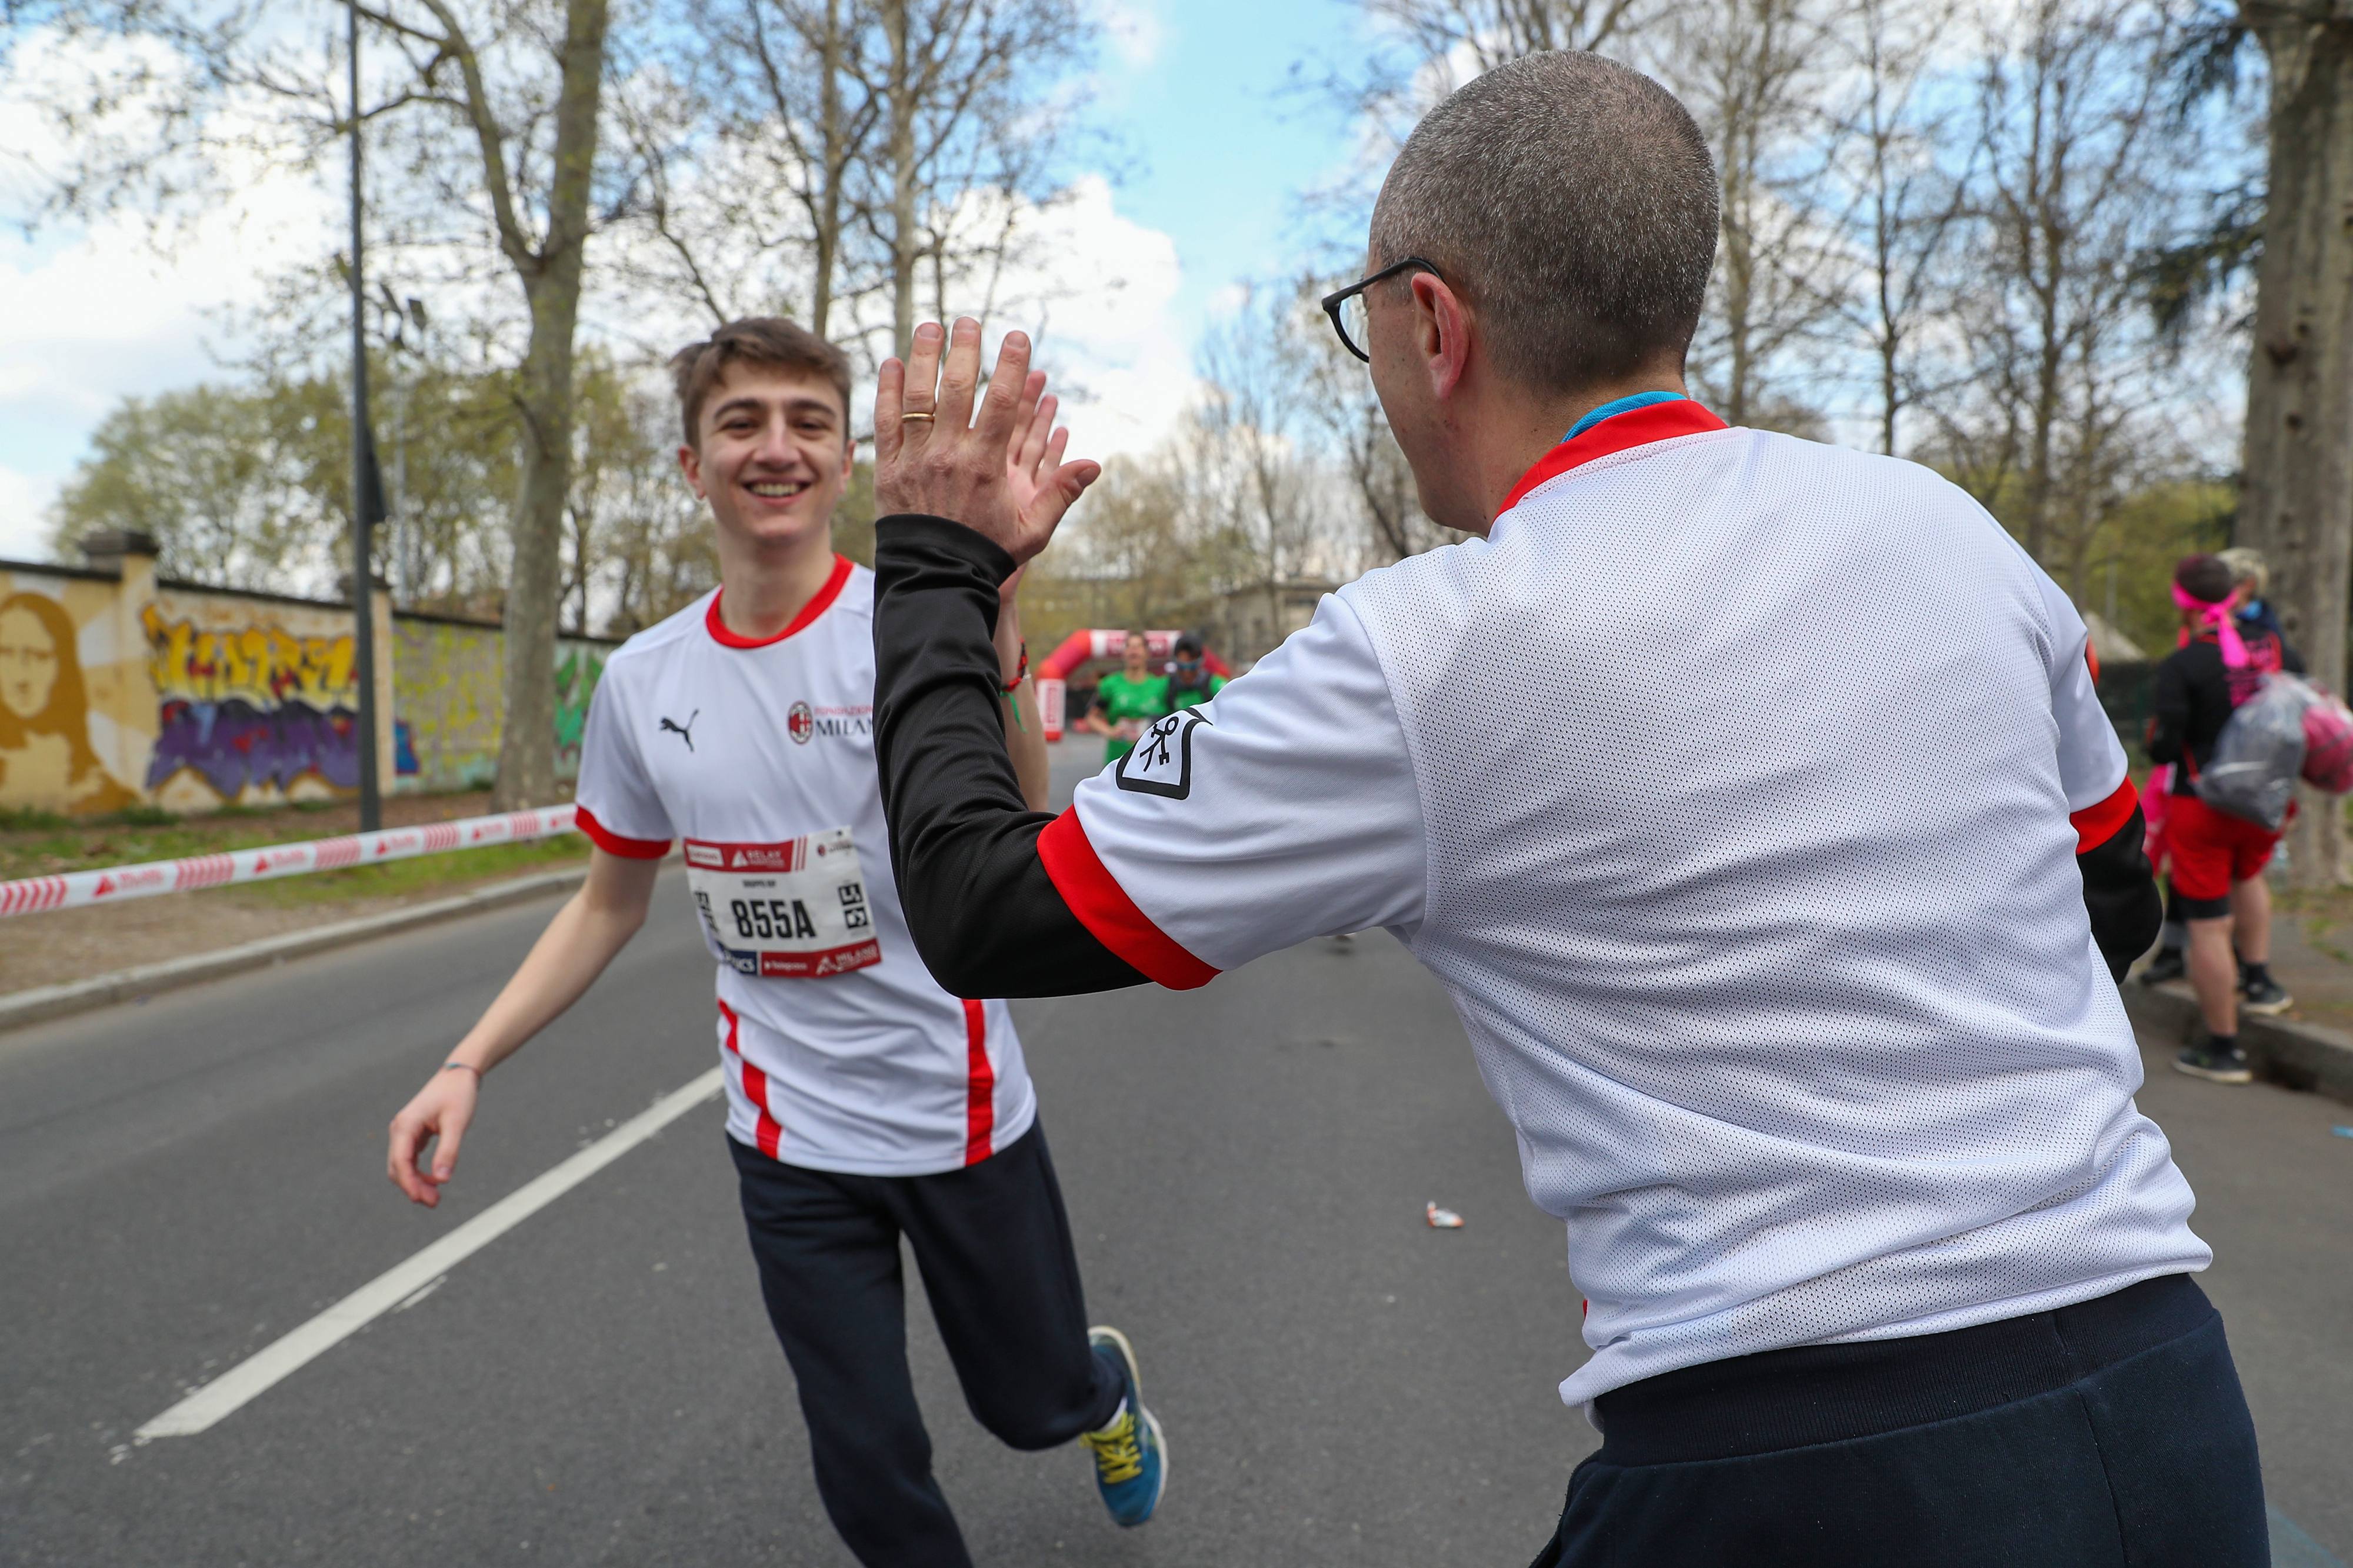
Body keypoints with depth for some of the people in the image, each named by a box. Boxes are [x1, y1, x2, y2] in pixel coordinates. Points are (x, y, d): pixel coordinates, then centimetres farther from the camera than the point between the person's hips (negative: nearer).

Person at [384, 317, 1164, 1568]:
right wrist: (468, 1064, 2)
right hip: (791, 1140, 3)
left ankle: (1104, 1387, 53)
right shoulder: (642, 682, -2)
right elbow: (610, 905, 10)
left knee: (1036, 1403, 17)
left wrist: (997, 625, -43)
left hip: (962, 1112, -2)